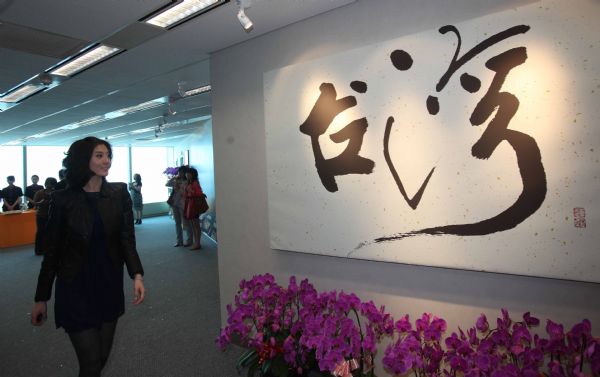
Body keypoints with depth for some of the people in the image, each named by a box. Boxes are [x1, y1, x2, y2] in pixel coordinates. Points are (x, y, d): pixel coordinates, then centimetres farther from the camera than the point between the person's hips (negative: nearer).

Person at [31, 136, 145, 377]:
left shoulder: (119, 193, -3)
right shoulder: (63, 199, -7)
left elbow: (127, 239, -6)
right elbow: (52, 251, -2)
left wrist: (137, 274, -21)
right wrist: (41, 298, 2)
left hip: (110, 288, 3)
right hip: (75, 290, -2)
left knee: (103, 357, 15)